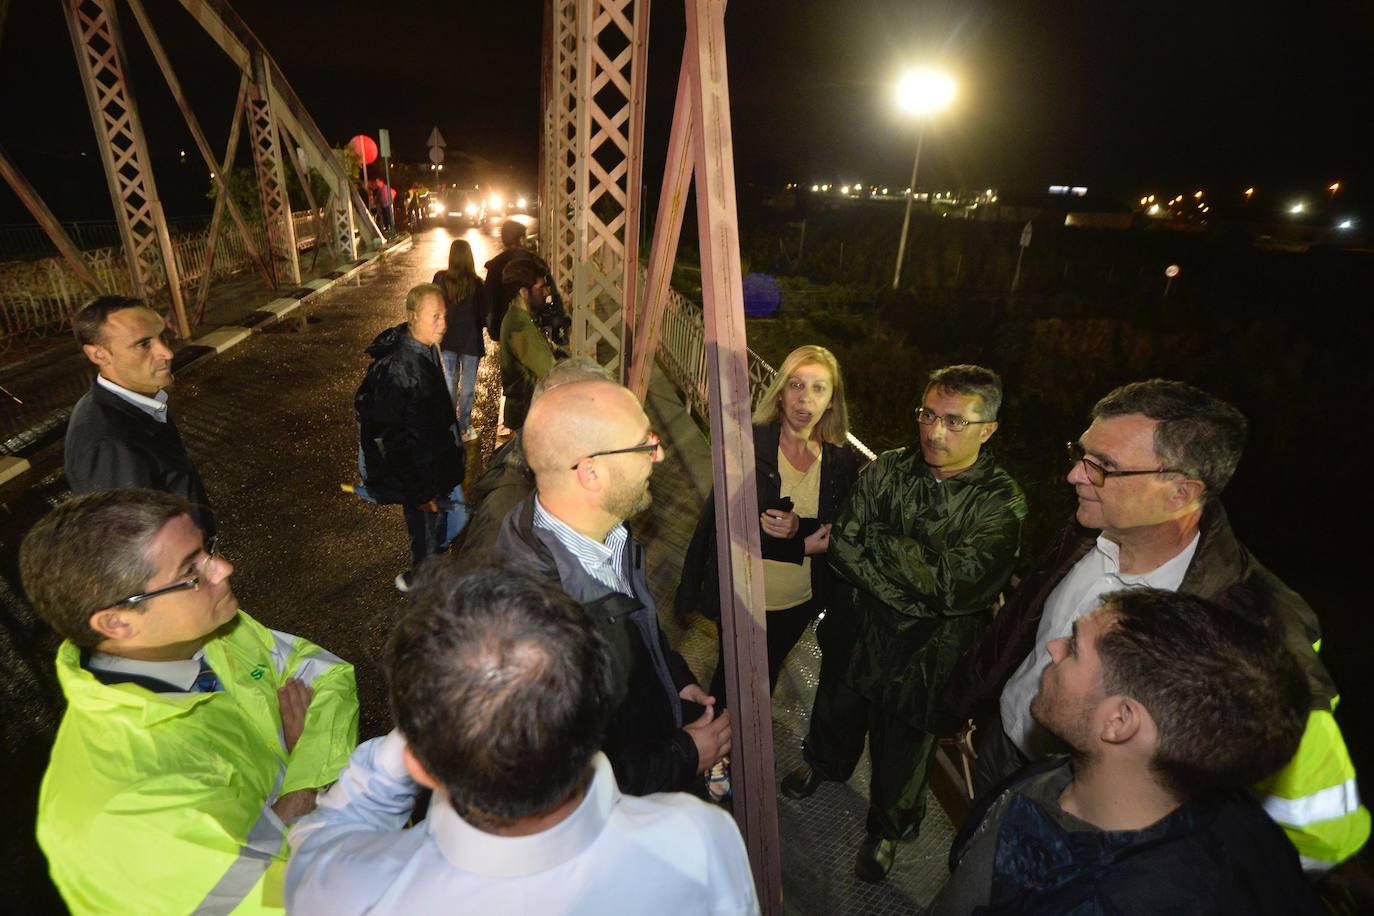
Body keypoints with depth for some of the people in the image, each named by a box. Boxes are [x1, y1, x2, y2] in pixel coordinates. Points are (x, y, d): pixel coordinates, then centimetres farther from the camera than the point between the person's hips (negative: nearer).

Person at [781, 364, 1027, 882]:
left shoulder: (1000, 502, -20)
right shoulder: (886, 470, -12)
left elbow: (960, 585, -28)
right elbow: (842, 547, -16)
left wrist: (879, 540, -24)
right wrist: (921, 591, -24)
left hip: (925, 653, -2)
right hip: (857, 630, 3)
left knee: (901, 748, 21)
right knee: (836, 710, 29)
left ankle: (887, 828, 51)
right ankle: (824, 763, 63)